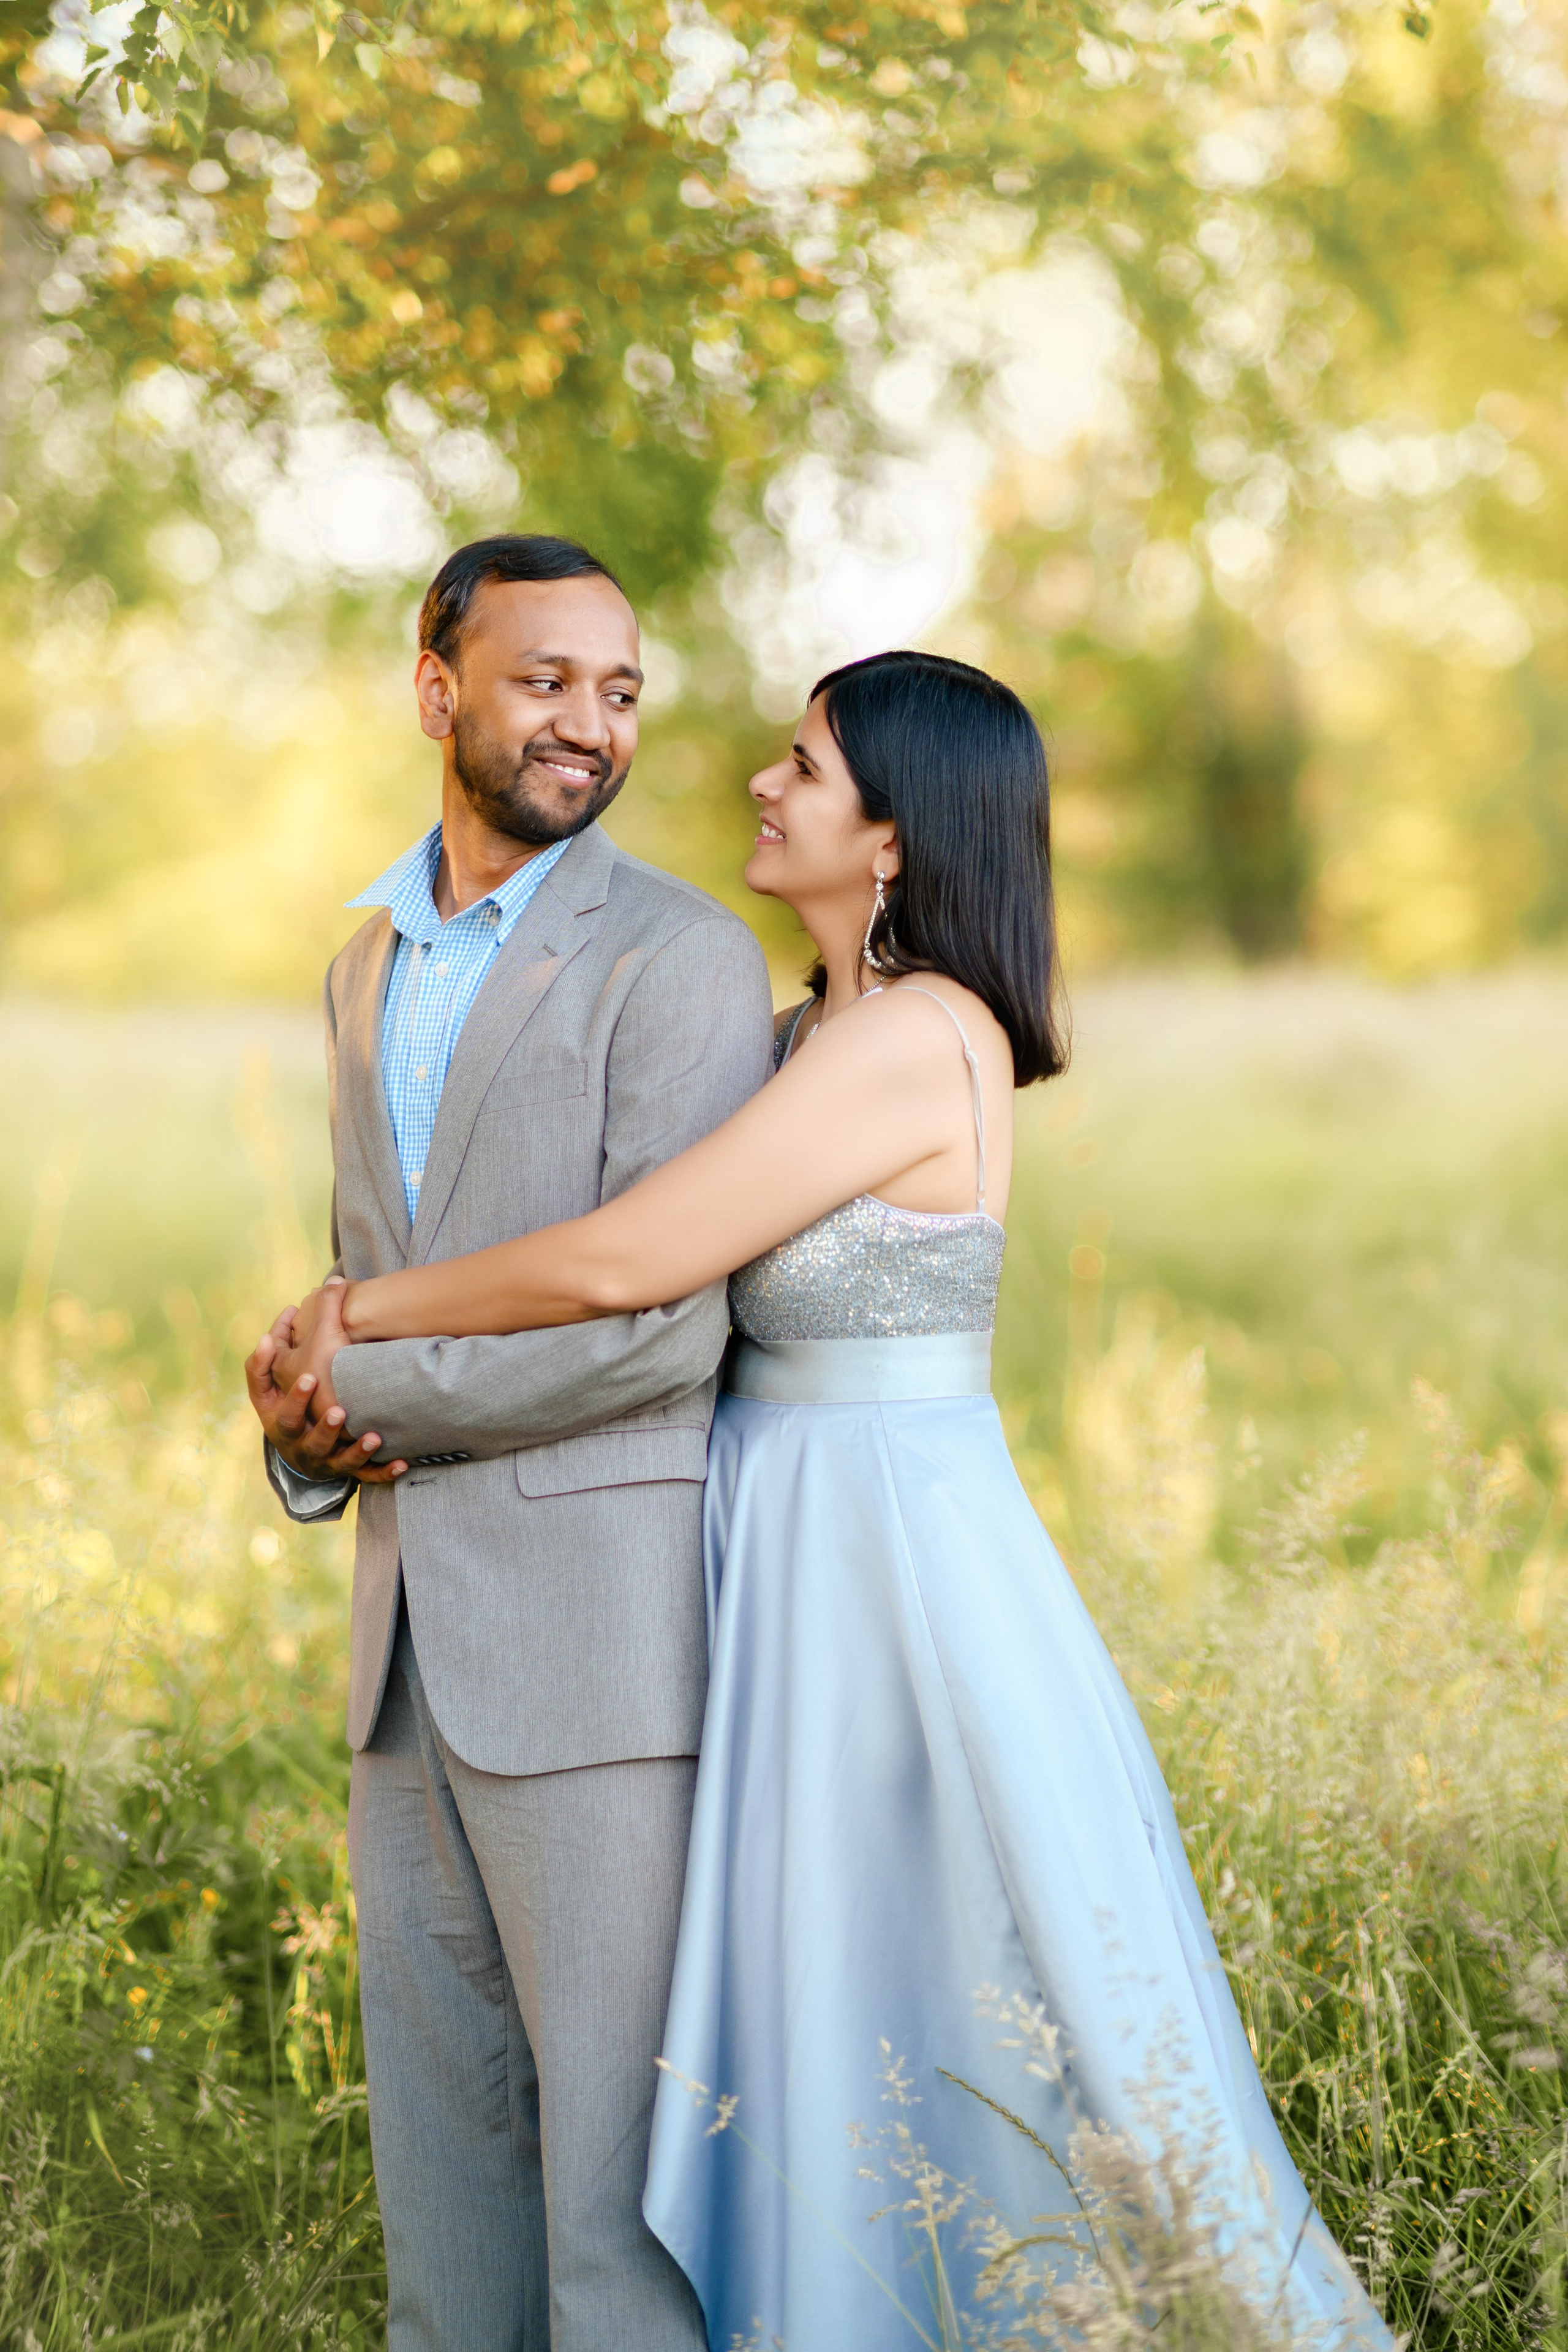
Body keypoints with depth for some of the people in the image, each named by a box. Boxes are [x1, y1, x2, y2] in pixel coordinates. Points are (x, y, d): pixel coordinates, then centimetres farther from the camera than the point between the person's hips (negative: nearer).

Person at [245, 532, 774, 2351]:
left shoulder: (682, 959, -8)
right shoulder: (369, 968, 16)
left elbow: (665, 1323, -17)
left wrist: (364, 1391, -10)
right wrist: (312, 1431, 2)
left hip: (599, 1630, -7)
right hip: (412, 1641, 7)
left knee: (612, 2115, -2)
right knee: (435, 2113, 14)